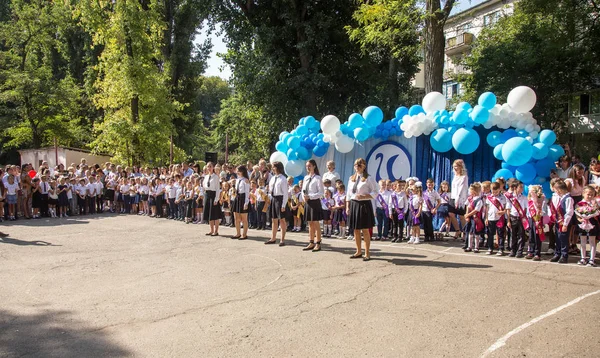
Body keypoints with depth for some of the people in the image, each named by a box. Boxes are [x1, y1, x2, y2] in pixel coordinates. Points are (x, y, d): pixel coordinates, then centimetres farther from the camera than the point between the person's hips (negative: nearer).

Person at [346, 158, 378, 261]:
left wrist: (363, 196, -20)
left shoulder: (369, 178, -6)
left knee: (365, 230, -1)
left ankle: (367, 253, 8)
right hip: (353, 205, 6)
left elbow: (375, 192, -9)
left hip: (364, 205, -6)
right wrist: (347, 207, 8)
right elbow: (349, 194, 14)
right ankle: (358, 251, 23)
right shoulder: (351, 178, 12)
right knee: (356, 230, 11)